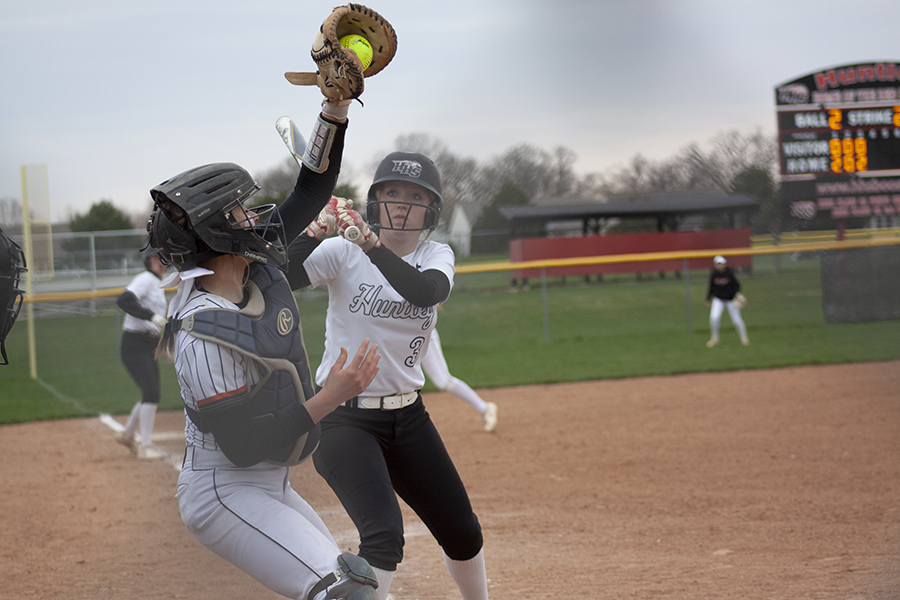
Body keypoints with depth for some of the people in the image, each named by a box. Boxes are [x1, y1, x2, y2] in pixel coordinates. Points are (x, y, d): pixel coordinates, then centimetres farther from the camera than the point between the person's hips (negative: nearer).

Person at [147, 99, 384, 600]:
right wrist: (331, 397, -27)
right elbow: (244, 448, -24)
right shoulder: (203, 336, -25)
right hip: (226, 495, -10)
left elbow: (311, 192, 6)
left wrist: (336, 107, -5)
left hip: (270, 485, 10)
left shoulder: (259, 267, -1)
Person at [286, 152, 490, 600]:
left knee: (462, 533, 13)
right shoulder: (343, 252, -8)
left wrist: (372, 246, -38)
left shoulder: (435, 256, 1)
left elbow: (425, 291, -24)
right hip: (343, 418, -5)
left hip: (407, 416, 5)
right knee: (383, 534, -24)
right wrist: (314, 234, -37)